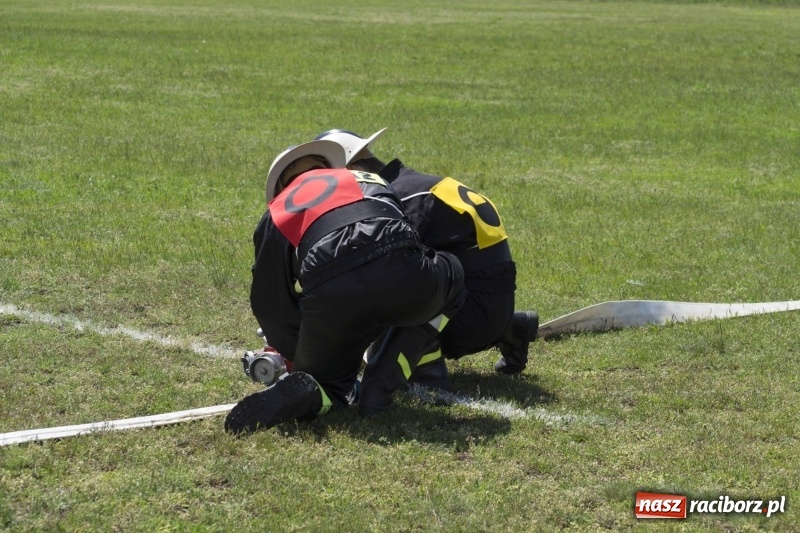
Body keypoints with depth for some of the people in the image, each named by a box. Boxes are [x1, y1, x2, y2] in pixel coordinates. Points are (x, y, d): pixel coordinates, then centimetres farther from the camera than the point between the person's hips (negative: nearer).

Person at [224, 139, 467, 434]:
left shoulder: (276, 215, 30)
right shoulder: (368, 180, 36)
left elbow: (268, 304, 26)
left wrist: (296, 355, 42)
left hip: (329, 298, 1)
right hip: (402, 277, -1)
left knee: (325, 377, 30)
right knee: (451, 273, 35)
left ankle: (305, 391, -12)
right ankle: (381, 383, 18)